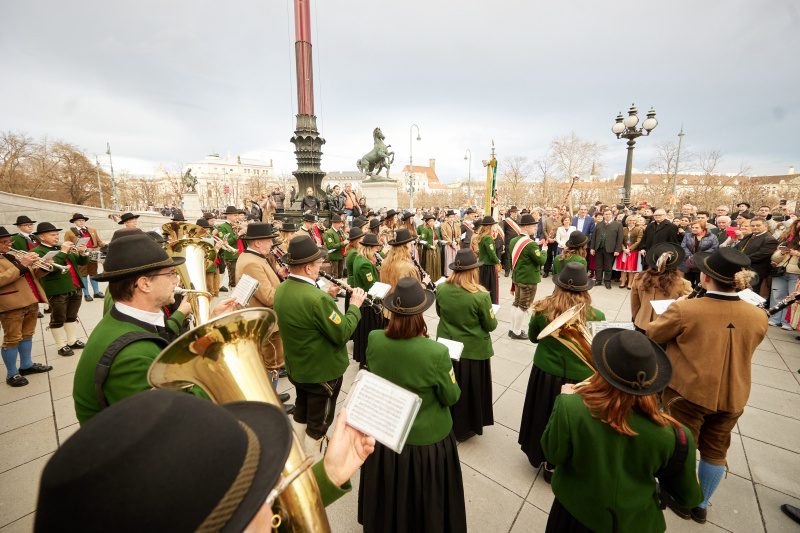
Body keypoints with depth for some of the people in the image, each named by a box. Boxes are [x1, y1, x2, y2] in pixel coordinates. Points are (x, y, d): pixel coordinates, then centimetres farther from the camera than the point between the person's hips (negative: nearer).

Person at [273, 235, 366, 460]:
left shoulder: (281, 289, -7)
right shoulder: (317, 299, -36)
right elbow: (342, 334, -27)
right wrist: (354, 306, -15)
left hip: (296, 367, 8)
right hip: (322, 372, -8)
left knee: (301, 413, 30)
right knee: (318, 423, 16)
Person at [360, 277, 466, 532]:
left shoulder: (373, 339, -21)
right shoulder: (436, 352, -32)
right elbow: (451, 398, -16)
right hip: (426, 439, -3)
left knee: (388, 496, 32)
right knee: (427, 501, 27)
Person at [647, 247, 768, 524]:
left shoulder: (684, 310, -26)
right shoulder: (758, 316, -9)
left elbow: (653, 333, -9)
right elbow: (744, 349, 8)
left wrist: (674, 308, 5)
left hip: (688, 393, -4)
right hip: (732, 397, 5)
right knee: (715, 451, 23)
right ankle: (701, 505, 42)